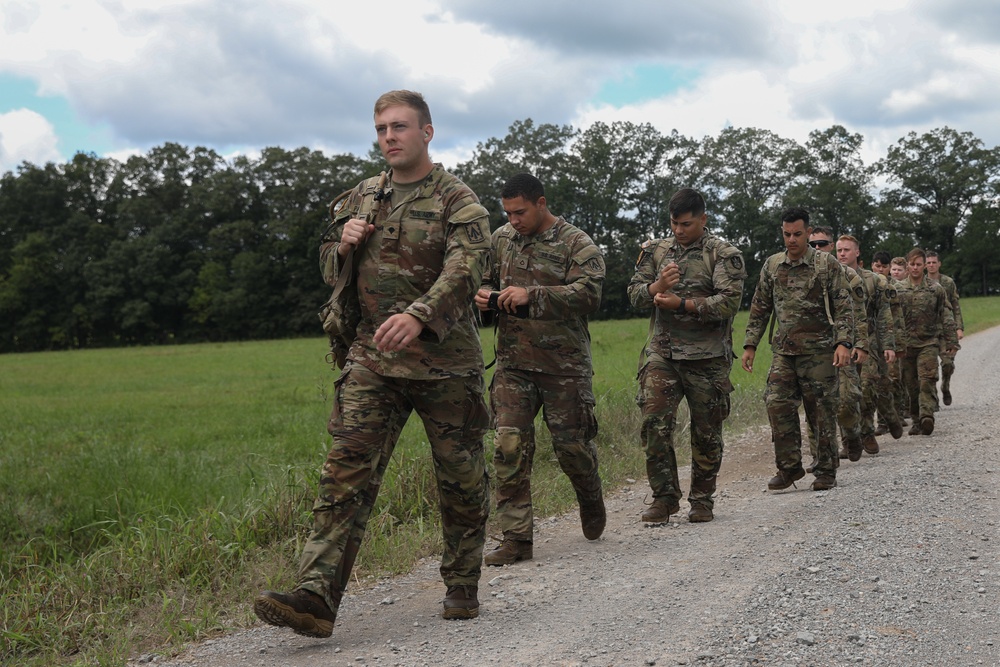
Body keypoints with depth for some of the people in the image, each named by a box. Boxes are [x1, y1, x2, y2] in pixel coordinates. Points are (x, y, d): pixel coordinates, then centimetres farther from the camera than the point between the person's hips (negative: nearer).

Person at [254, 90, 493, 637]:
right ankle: (315, 597, -15)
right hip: (373, 359, 4)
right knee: (346, 471, -9)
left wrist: (418, 316, -37)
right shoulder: (362, 198, 14)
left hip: (445, 361, -3)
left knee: (461, 479, 7)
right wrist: (344, 244, -1)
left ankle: (462, 587, 25)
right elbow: (329, 266, 24)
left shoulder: (458, 201, -3)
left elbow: (465, 269, -20)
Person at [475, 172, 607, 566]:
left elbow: (588, 294, -20)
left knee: (572, 444, 6)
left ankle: (591, 500, 39)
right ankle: (516, 538, 0)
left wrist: (532, 296, -26)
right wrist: (485, 294, 0)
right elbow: (488, 278, 25)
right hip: (513, 364, 4)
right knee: (510, 448, -6)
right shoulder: (502, 239, 11)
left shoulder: (578, 246, -6)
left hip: (564, 366, -4)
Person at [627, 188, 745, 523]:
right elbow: (635, 295, 6)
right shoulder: (655, 251, 10)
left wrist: (681, 304, -17)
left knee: (706, 430, 5)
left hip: (707, 357, -2)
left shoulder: (724, 254, -3)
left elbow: (728, 303, -12)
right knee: (654, 422, -10)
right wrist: (658, 285, -15)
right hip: (662, 353, 3)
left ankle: (702, 499, 20)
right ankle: (665, 496, 1)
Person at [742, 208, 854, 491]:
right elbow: (759, 309, 15)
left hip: (819, 351, -3)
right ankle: (789, 466, 3)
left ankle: (826, 472, 12)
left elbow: (844, 307, -5)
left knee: (822, 413, 1)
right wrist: (750, 345, 9)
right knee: (777, 405, -9)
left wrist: (844, 343, -16)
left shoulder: (827, 264, -2)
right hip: (783, 351, 3)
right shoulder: (772, 265, 9)